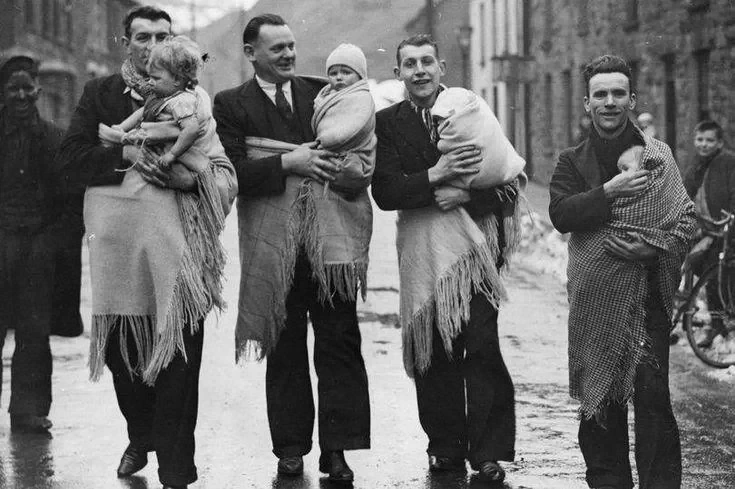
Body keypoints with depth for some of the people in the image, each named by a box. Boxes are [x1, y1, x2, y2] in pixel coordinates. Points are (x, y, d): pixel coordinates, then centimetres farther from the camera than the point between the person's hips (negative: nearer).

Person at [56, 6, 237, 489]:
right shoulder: (99, 93, 10)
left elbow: (228, 174, 2)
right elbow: (70, 160, -2)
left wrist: (192, 176, -19)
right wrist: (125, 154, -16)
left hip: (174, 241, -1)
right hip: (115, 241, 2)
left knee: (179, 357, -5)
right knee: (118, 350, 10)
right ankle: (140, 437, 35)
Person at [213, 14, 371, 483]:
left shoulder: (322, 92, 13)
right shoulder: (232, 105, 5)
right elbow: (232, 172, -7)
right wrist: (286, 163, -15)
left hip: (330, 234, 2)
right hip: (273, 241, -1)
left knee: (340, 340, -4)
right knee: (285, 347, 6)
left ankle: (336, 449, 0)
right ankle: (291, 447, 14)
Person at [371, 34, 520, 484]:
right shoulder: (387, 122, 6)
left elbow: (507, 186, 0)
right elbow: (385, 194, -5)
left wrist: (464, 196, -15)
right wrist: (435, 176, -17)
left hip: (474, 242, -1)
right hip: (422, 248, 1)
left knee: (482, 346, -7)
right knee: (431, 350, 1)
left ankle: (489, 451, -2)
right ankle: (446, 446, 12)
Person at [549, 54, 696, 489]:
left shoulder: (657, 156, 6)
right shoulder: (572, 162, 10)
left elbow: (683, 220, 1)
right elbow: (560, 214, -7)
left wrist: (646, 246, -14)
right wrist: (610, 192, -16)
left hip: (647, 293, -2)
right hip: (593, 295, 2)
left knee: (652, 392, -10)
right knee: (598, 396, 7)